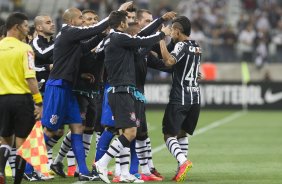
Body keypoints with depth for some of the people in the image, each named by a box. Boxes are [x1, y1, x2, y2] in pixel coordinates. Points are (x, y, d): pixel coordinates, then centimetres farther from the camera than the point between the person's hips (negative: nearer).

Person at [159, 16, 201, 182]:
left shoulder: (182, 45, -11)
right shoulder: (197, 47, 15)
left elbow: (169, 61, -30)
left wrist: (162, 39, -21)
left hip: (179, 98, -7)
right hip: (195, 97, 7)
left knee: (169, 134, -4)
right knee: (182, 133, 17)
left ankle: (183, 161, -24)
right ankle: (182, 169, 11)